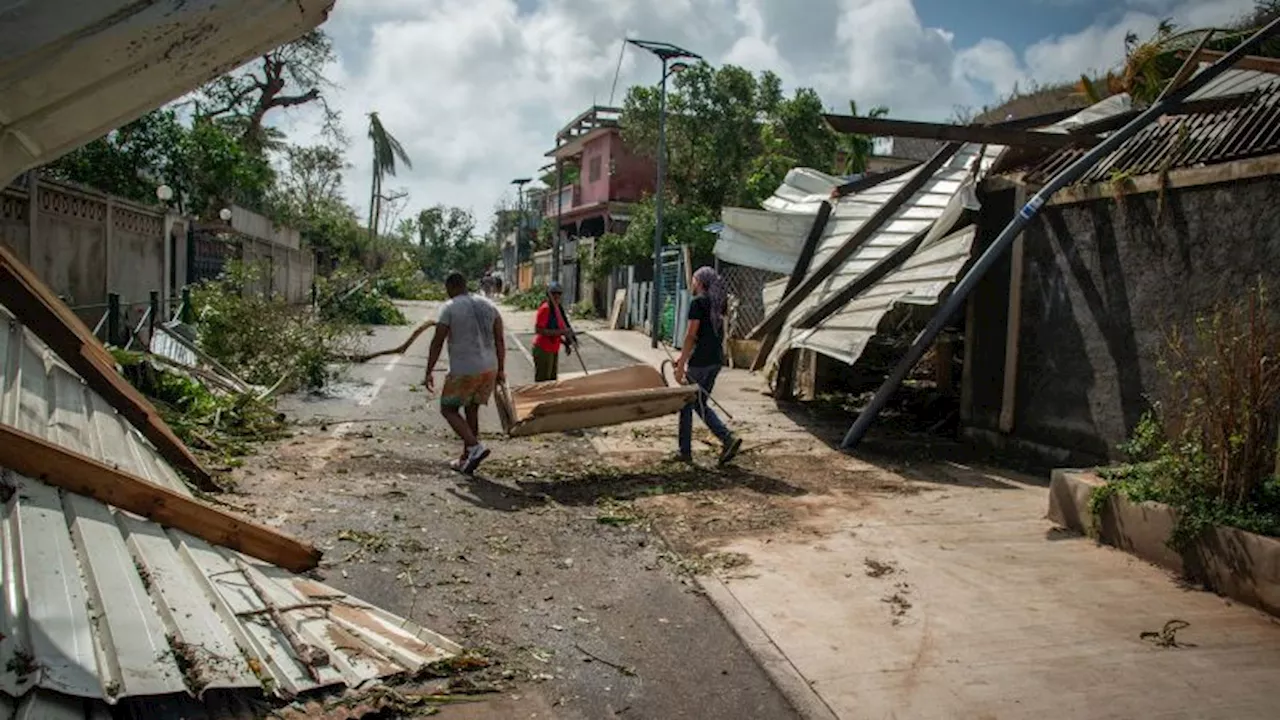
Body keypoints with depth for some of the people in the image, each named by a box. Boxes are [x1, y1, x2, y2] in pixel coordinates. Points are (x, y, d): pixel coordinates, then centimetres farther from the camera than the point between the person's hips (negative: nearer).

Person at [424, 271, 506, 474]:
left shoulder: (449, 308, -7)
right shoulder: (488, 305, 9)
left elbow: (437, 342, -9)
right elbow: (500, 340, 9)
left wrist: (429, 372, -3)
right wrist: (501, 370, 15)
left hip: (463, 371, -6)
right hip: (489, 369, 6)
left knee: (448, 409, 9)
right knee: (471, 410, 16)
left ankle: (475, 446, -9)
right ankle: (466, 460, 20)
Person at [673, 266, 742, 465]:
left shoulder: (698, 302, -12)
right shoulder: (719, 303, 12)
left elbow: (691, 336, -16)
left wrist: (681, 365, -13)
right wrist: (684, 356, 22)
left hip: (700, 361, -8)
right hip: (717, 359, 8)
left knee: (686, 405, 6)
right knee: (700, 404, 16)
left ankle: (685, 452, 12)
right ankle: (729, 438, 2)